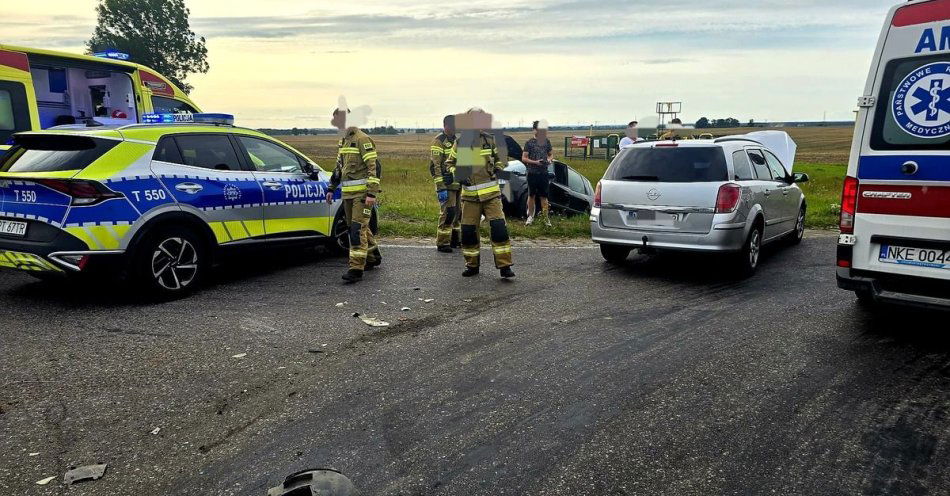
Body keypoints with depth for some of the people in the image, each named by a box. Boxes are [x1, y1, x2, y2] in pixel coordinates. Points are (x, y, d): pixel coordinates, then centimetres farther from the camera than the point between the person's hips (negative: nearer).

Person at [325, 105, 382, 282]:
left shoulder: (362, 139, -11)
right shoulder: (343, 142, 17)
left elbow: (373, 167, -16)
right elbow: (339, 168, 26)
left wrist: (372, 193, -22)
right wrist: (331, 189, 23)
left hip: (362, 192, -9)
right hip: (348, 193, 9)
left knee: (358, 229, -13)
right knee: (358, 227, 15)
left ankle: (356, 269, -14)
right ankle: (373, 258, 32)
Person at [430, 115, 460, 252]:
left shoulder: (456, 140, 14)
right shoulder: (438, 142, -11)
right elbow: (435, 166, -16)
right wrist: (441, 188, -21)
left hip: (458, 184, 8)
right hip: (446, 185, -8)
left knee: (458, 212, 12)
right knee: (448, 212, -10)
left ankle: (455, 239, 24)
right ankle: (442, 243, -2)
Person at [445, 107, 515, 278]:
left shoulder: (490, 140, 1)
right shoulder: (459, 143, 2)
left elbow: (500, 158, 16)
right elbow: (450, 163, 12)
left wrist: (498, 167, -4)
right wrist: (452, 173, -8)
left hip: (491, 193, -1)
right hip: (469, 195, 1)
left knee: (499, 227, -11)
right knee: (468, 231, 4)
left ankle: (504, 266, -5)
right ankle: (472, 265, 21)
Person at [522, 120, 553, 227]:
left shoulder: (546, 141, 7)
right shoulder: (529, 143, -3)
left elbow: (551, 154, 17)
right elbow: (524, 158, -5)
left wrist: (549, 159, -5)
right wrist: (535, 162, -17)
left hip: (544, 173, 2)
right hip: (532, 173, -2)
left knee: (544, 196, 3)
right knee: (531, 196, 8)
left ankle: (546, 218, 5)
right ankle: (530, 216, 18)